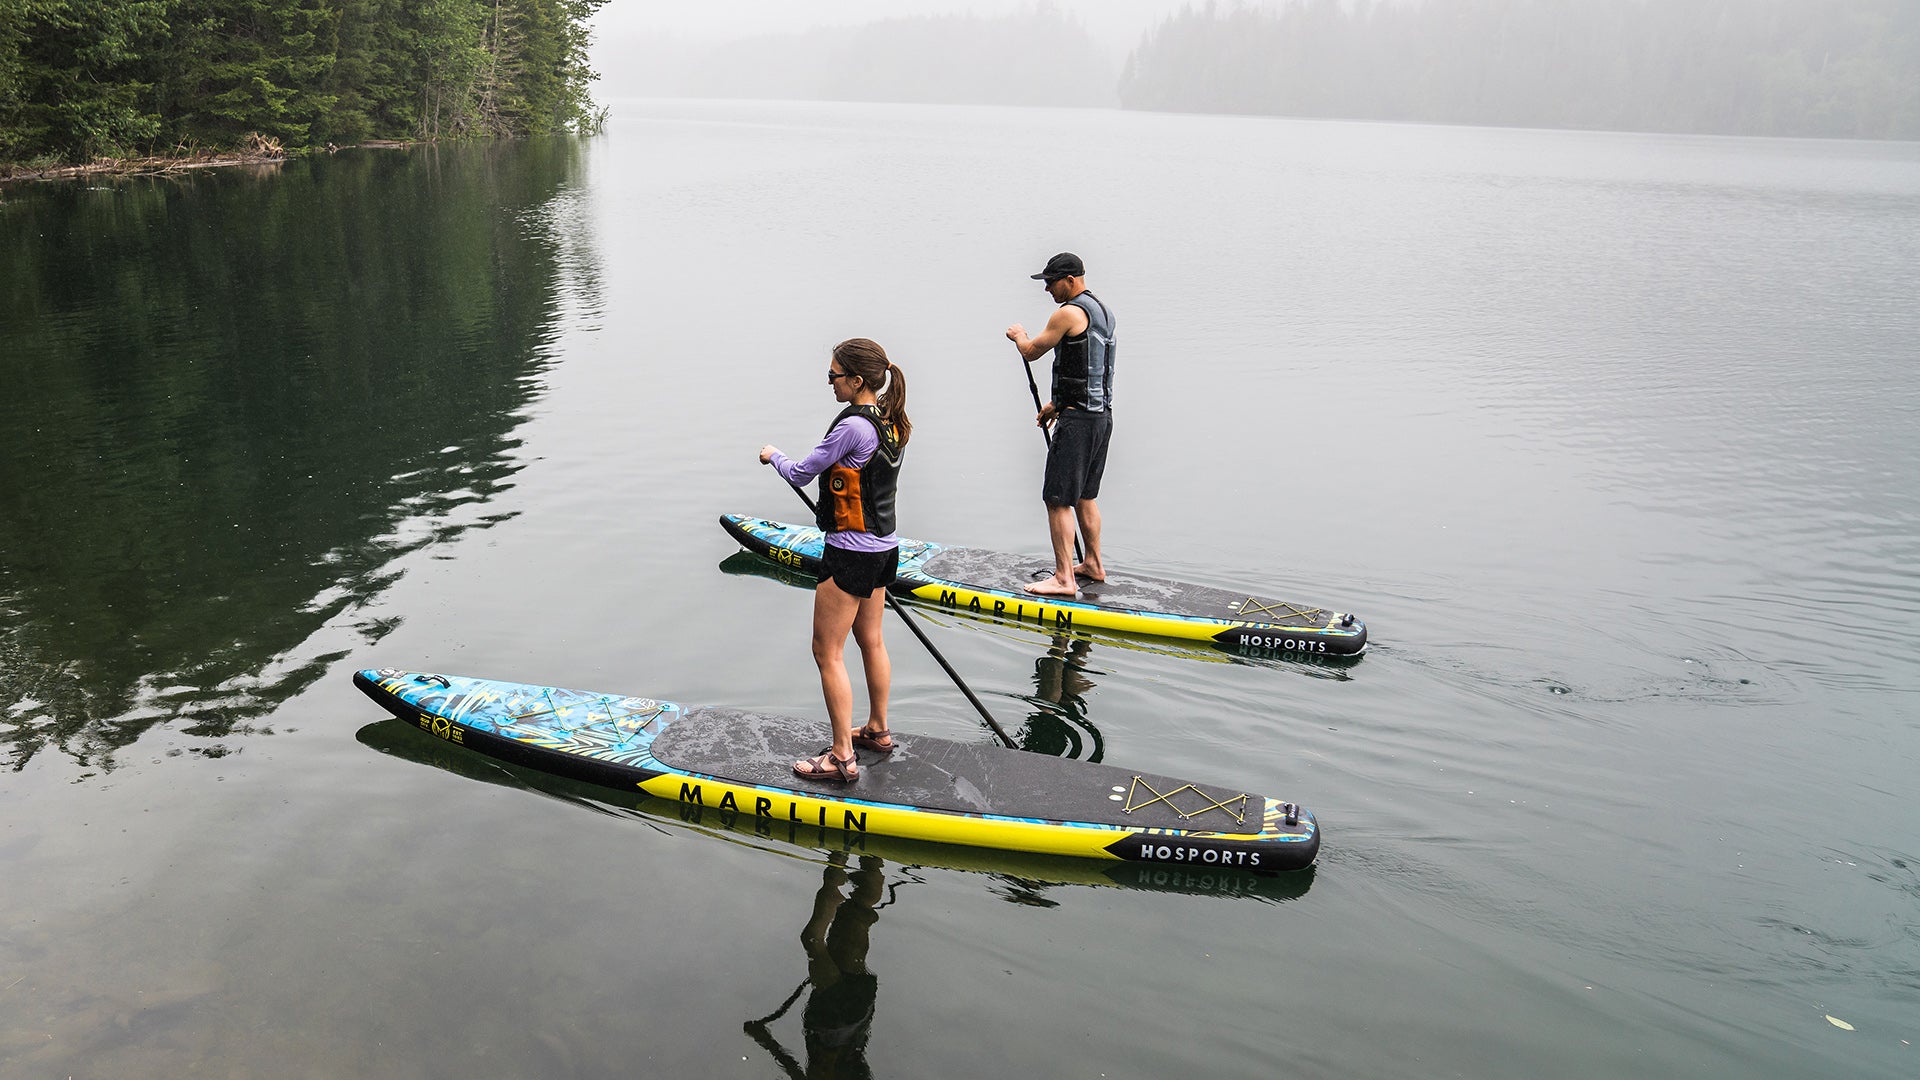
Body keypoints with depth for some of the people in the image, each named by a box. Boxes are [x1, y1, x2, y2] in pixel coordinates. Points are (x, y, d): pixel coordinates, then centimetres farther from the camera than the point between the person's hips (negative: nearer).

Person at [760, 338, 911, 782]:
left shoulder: (853, 426, -23)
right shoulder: (892, 423, 4)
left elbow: (800, 474, -13)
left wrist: (772, 455, 6)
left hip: (851, 553, -9)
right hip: (884, 547, 9)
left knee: (828, 652, -1)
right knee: (871, 641, 21)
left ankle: (842, 757, 3)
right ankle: (878, 731, 35)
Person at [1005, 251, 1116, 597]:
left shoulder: (1069, 313, -16)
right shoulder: (1101, 311, 14)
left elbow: (1031, 352, -7)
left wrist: (1018, 335, 15)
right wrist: (1057, 404, 25)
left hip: (1078, 420, -10)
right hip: (1102, 414, 10)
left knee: (1058, 500, -6)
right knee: (1085, 496, 20)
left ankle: (1064, 578, -5)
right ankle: (1093, 564, 30)